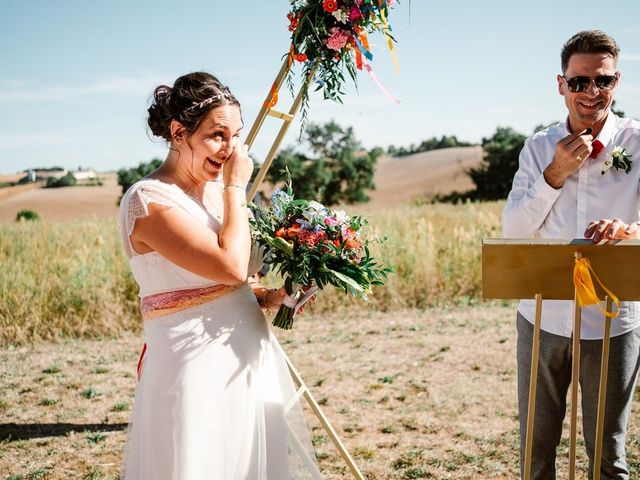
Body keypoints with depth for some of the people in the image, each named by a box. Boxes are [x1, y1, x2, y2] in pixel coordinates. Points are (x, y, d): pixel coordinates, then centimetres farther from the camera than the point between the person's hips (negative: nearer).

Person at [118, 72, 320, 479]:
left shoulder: (215, 189, 9)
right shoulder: (149, 200, -16)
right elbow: (231, 266, -26)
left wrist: (269, 296, 1)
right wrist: (236, 188, -15)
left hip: (249, 358, 8)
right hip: (198, 369, -8)